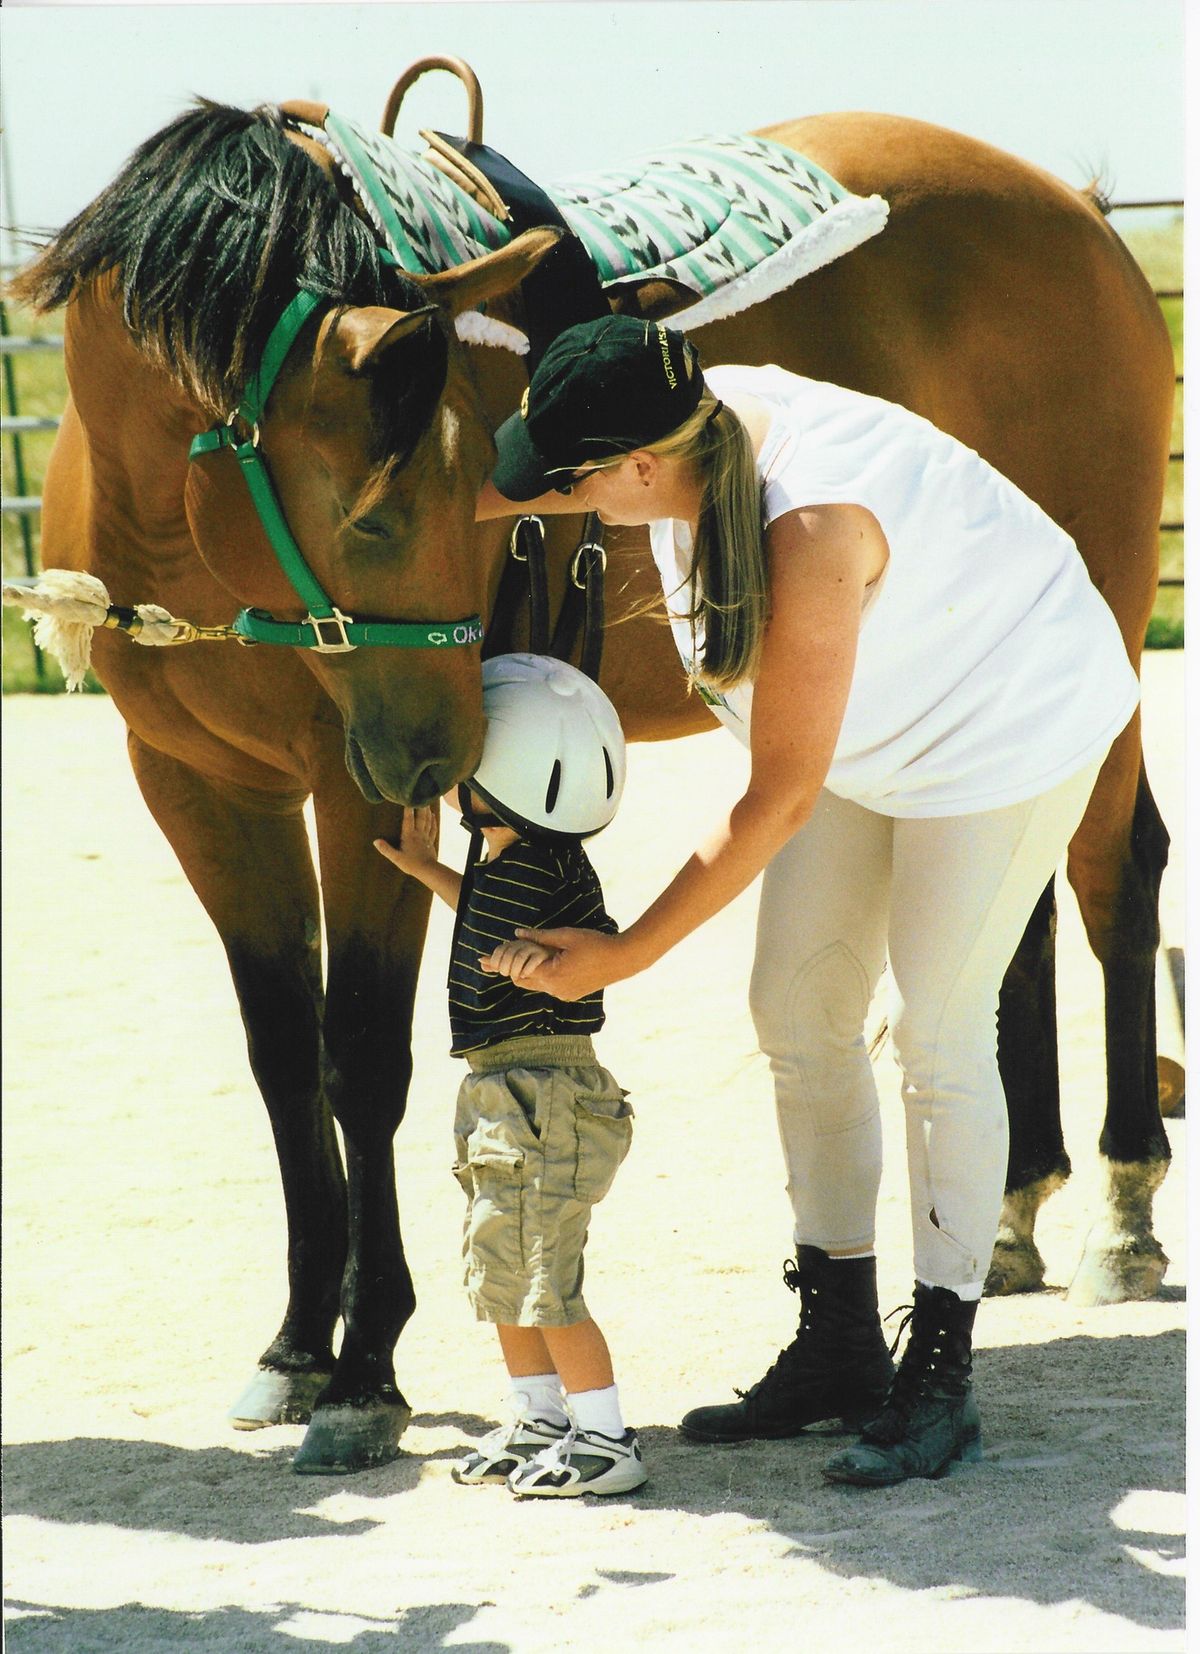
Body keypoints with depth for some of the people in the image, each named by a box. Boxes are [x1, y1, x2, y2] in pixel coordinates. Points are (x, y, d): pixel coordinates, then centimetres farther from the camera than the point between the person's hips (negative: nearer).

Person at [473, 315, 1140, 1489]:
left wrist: (625, 956, -27)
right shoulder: (688, 431, -18)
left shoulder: (809, 534, -40)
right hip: (883, 722, 9)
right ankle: (838, 1347, 19)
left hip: (1010, 720, -8)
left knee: (938, 1033, -7)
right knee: (797, 1011, 7)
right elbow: (489, 492, 4)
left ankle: (941, 1378, 4)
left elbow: (778, 799, -33)